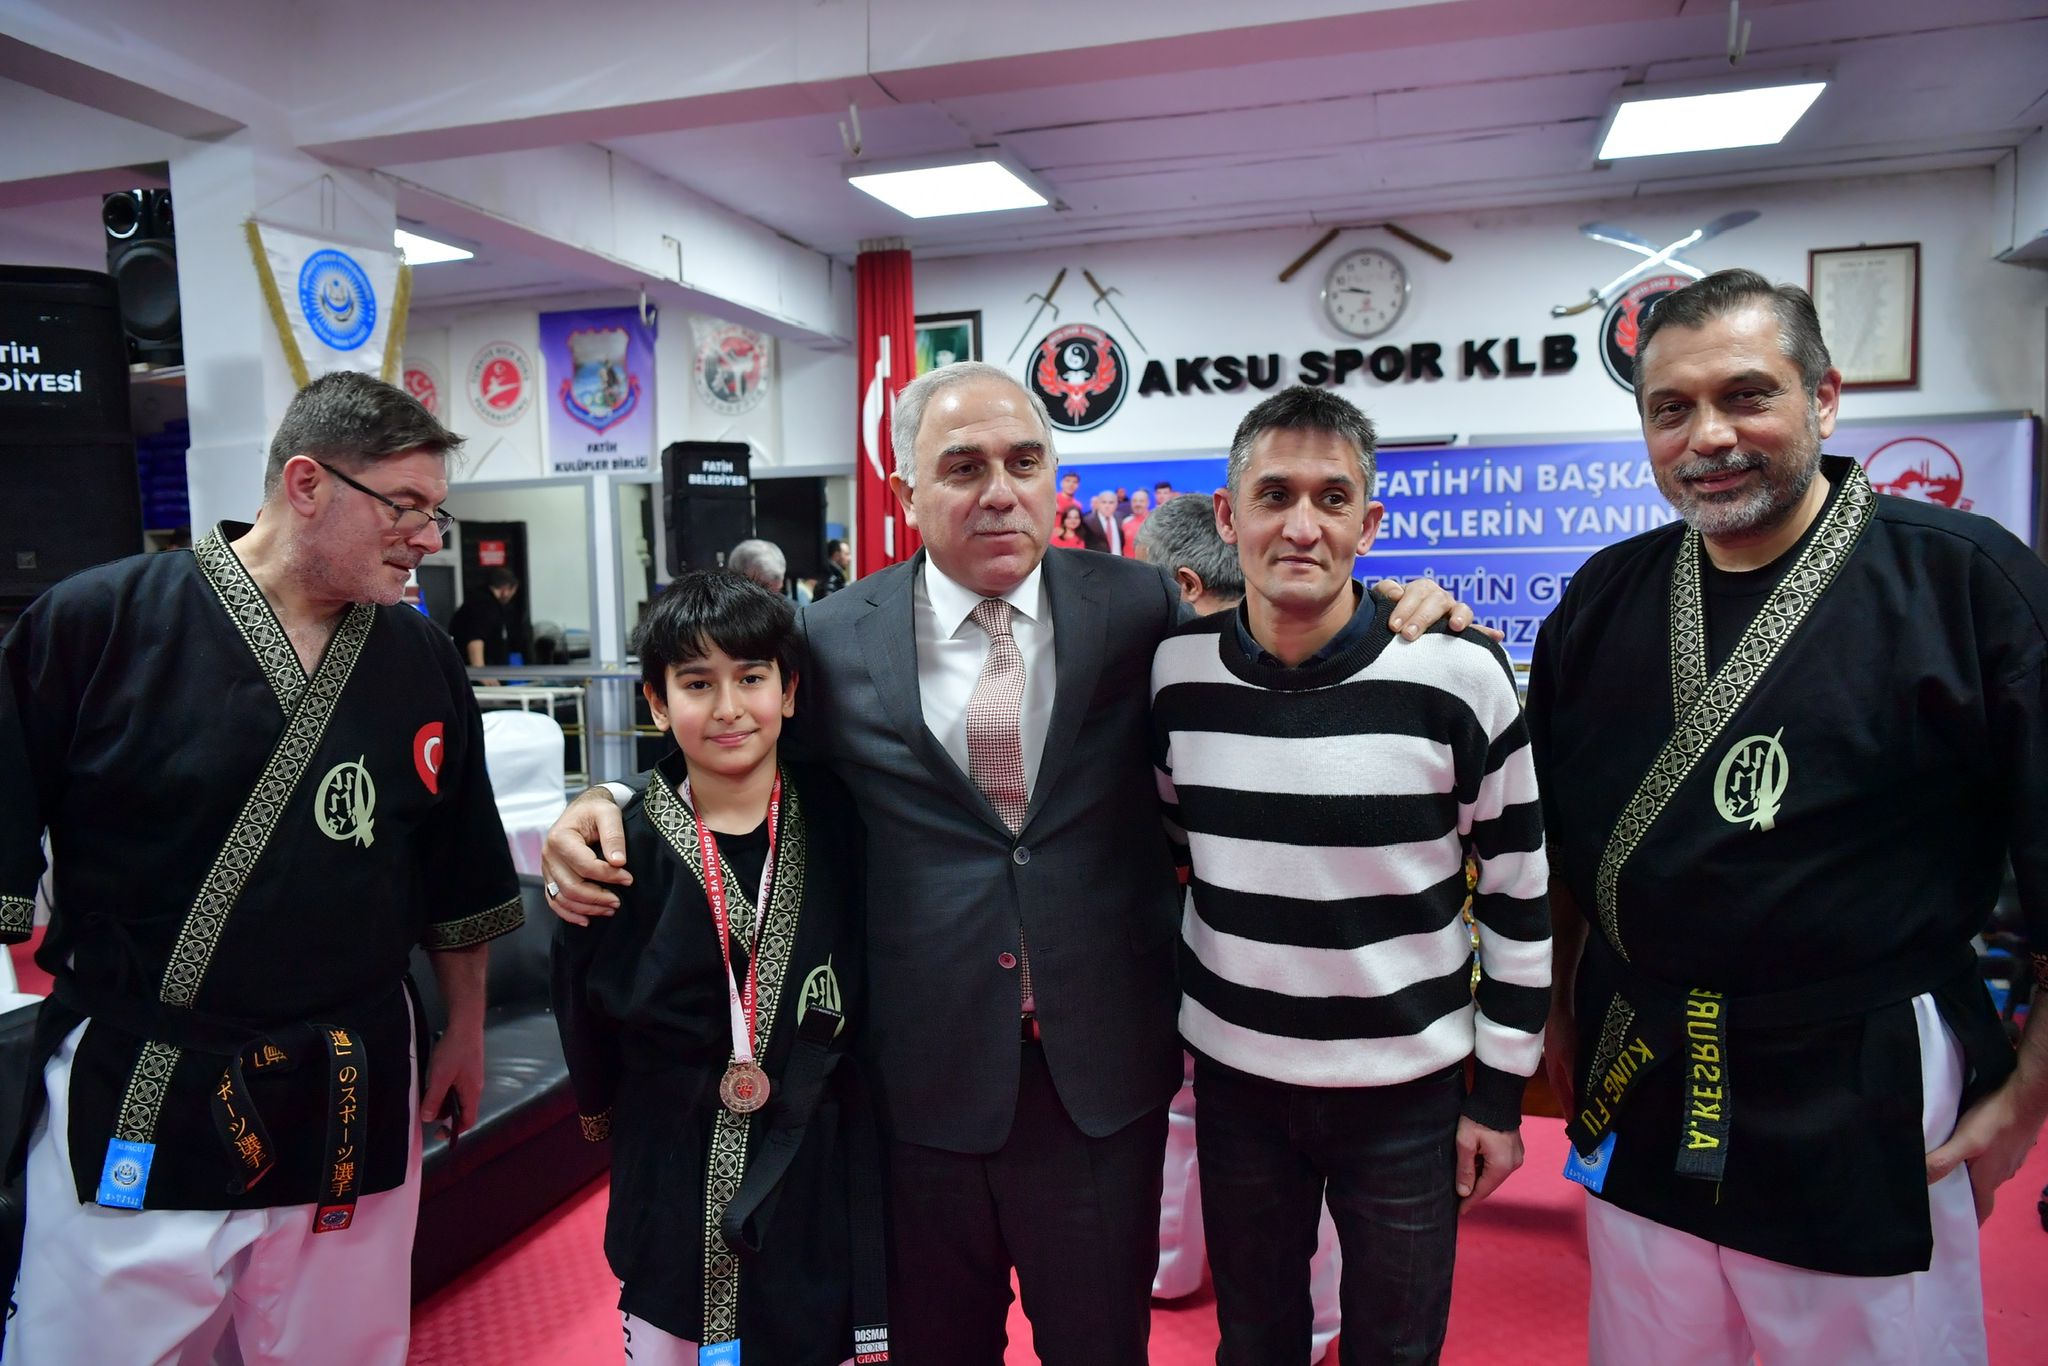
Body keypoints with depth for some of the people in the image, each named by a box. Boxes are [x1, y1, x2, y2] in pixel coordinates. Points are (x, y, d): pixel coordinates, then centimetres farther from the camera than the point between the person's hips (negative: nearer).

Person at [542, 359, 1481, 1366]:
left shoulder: (1140, 609, -4)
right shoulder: (835, 639, -4)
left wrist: (1396, 615, -8)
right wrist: (609, 809, -8)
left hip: (1103, 1071, 0)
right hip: (923, 1078, 0)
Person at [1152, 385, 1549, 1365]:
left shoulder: (1457, 675, -15)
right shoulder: (1175, 670, -6)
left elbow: (1521, 895, -6)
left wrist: (1501, 1092, -2)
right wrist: (1168, 1011, 12)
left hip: (1407, 1085, -2)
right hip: (1233, 1073, 2)